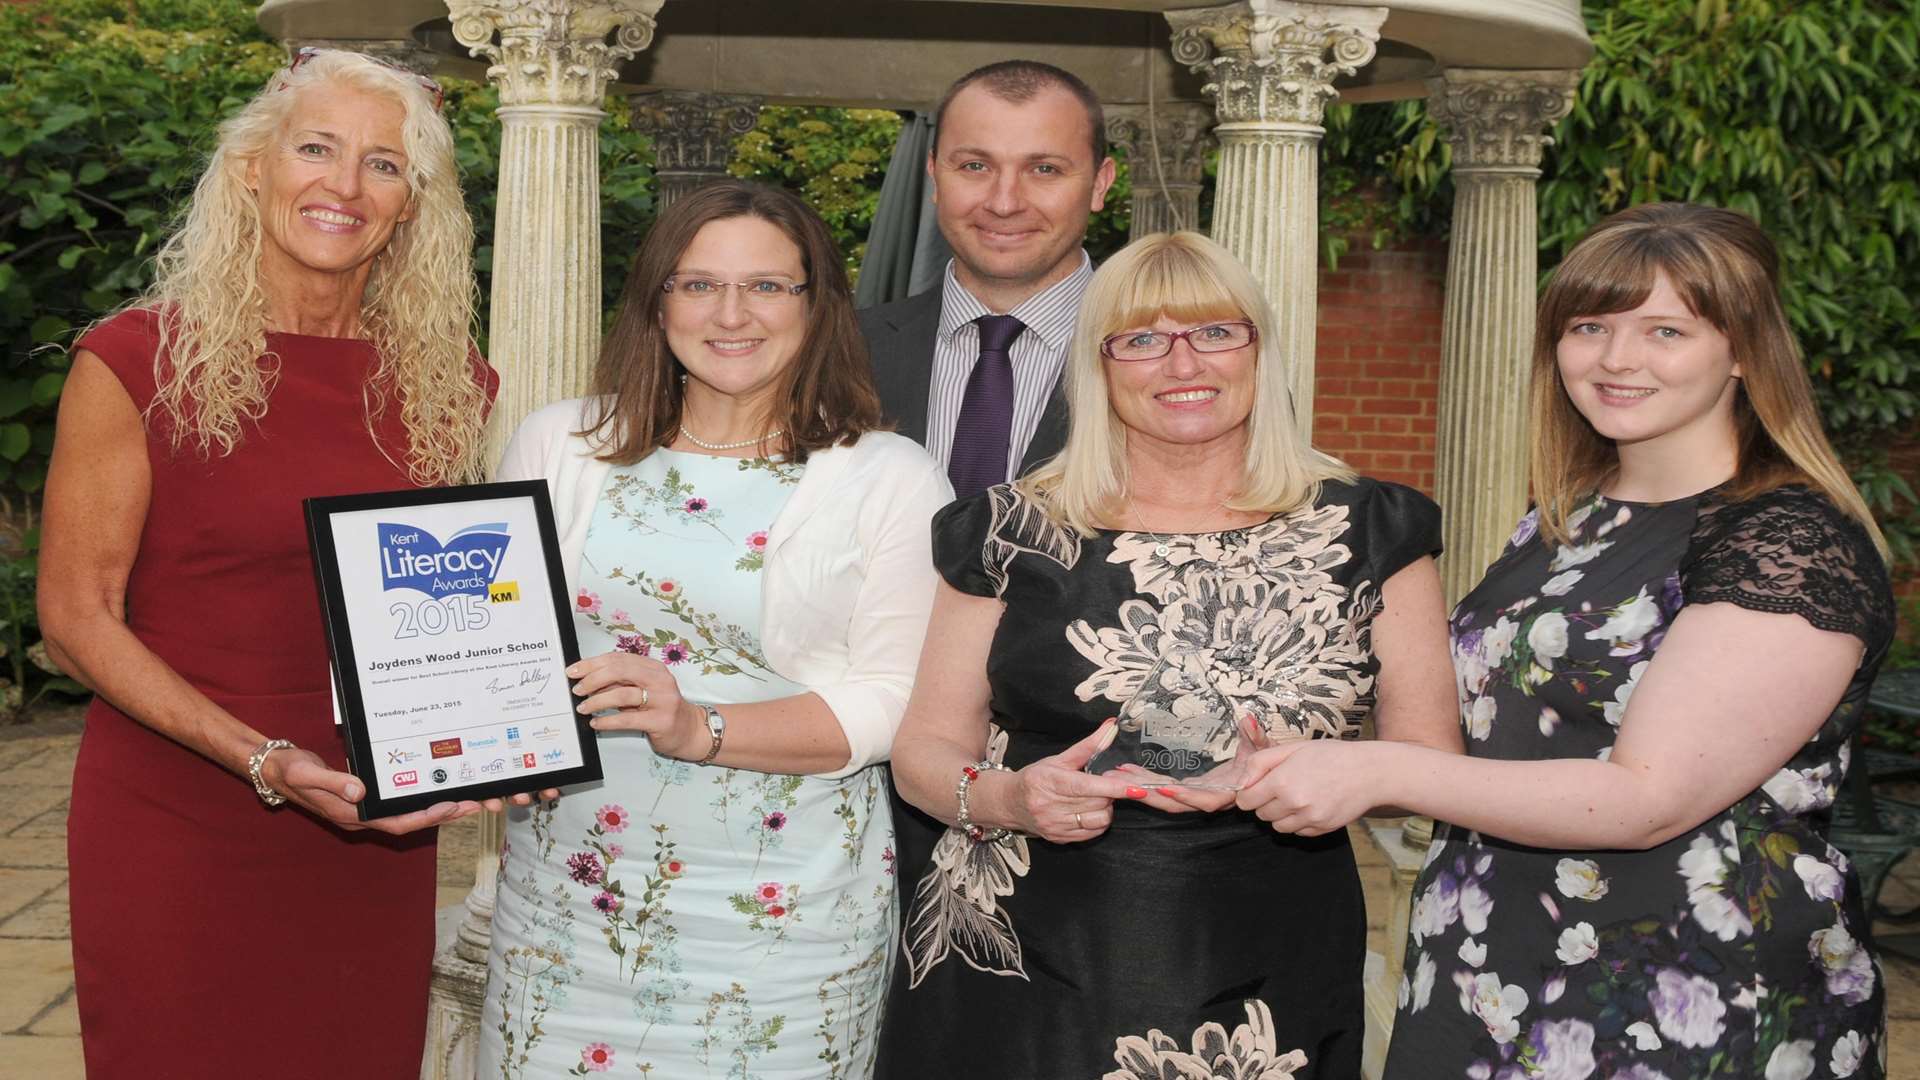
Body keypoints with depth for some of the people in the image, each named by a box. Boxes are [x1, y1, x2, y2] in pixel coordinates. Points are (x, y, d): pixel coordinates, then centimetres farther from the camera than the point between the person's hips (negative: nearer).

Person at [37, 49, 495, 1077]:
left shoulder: (442, 379, 5)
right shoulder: (140, 360, -8)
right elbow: (77, 617, -8)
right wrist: (265, 762, -20)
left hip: (379, 830, 4)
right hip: (177, 833, -4)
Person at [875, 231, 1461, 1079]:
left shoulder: (1365, 532, 2)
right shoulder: (1011, 534, 2)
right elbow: (924, 747, 6)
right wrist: (1005, 797, -15)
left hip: (1267, 997, 0)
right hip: (1021, 983, 0)